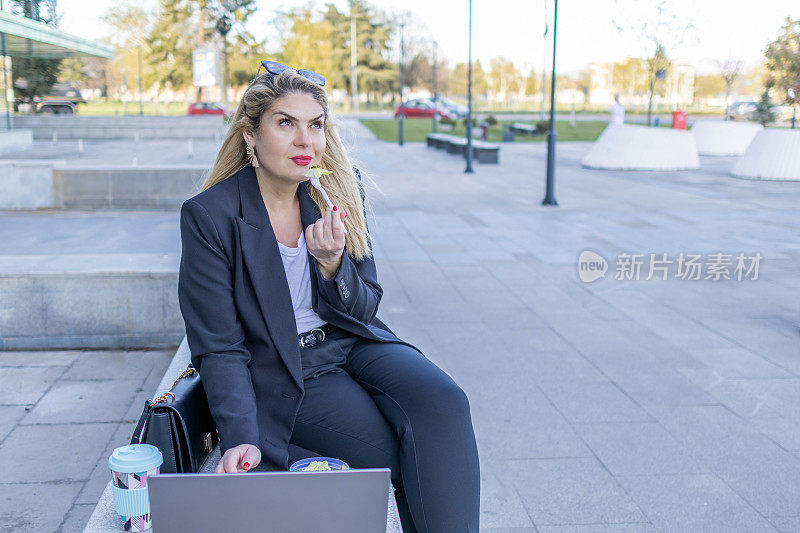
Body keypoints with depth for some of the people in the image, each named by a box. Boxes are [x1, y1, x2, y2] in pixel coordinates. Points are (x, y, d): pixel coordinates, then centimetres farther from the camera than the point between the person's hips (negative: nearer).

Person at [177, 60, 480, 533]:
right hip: (282, 375, -4)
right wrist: (241, 438, -24)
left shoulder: (341, 191, 1)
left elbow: (364, 310, 4)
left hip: (354, 346, 4)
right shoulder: (209, 216, -11)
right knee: (412, 458, -23)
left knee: (444, 404, -25)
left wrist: (331, 261, -18)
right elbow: (218, 348, -9)